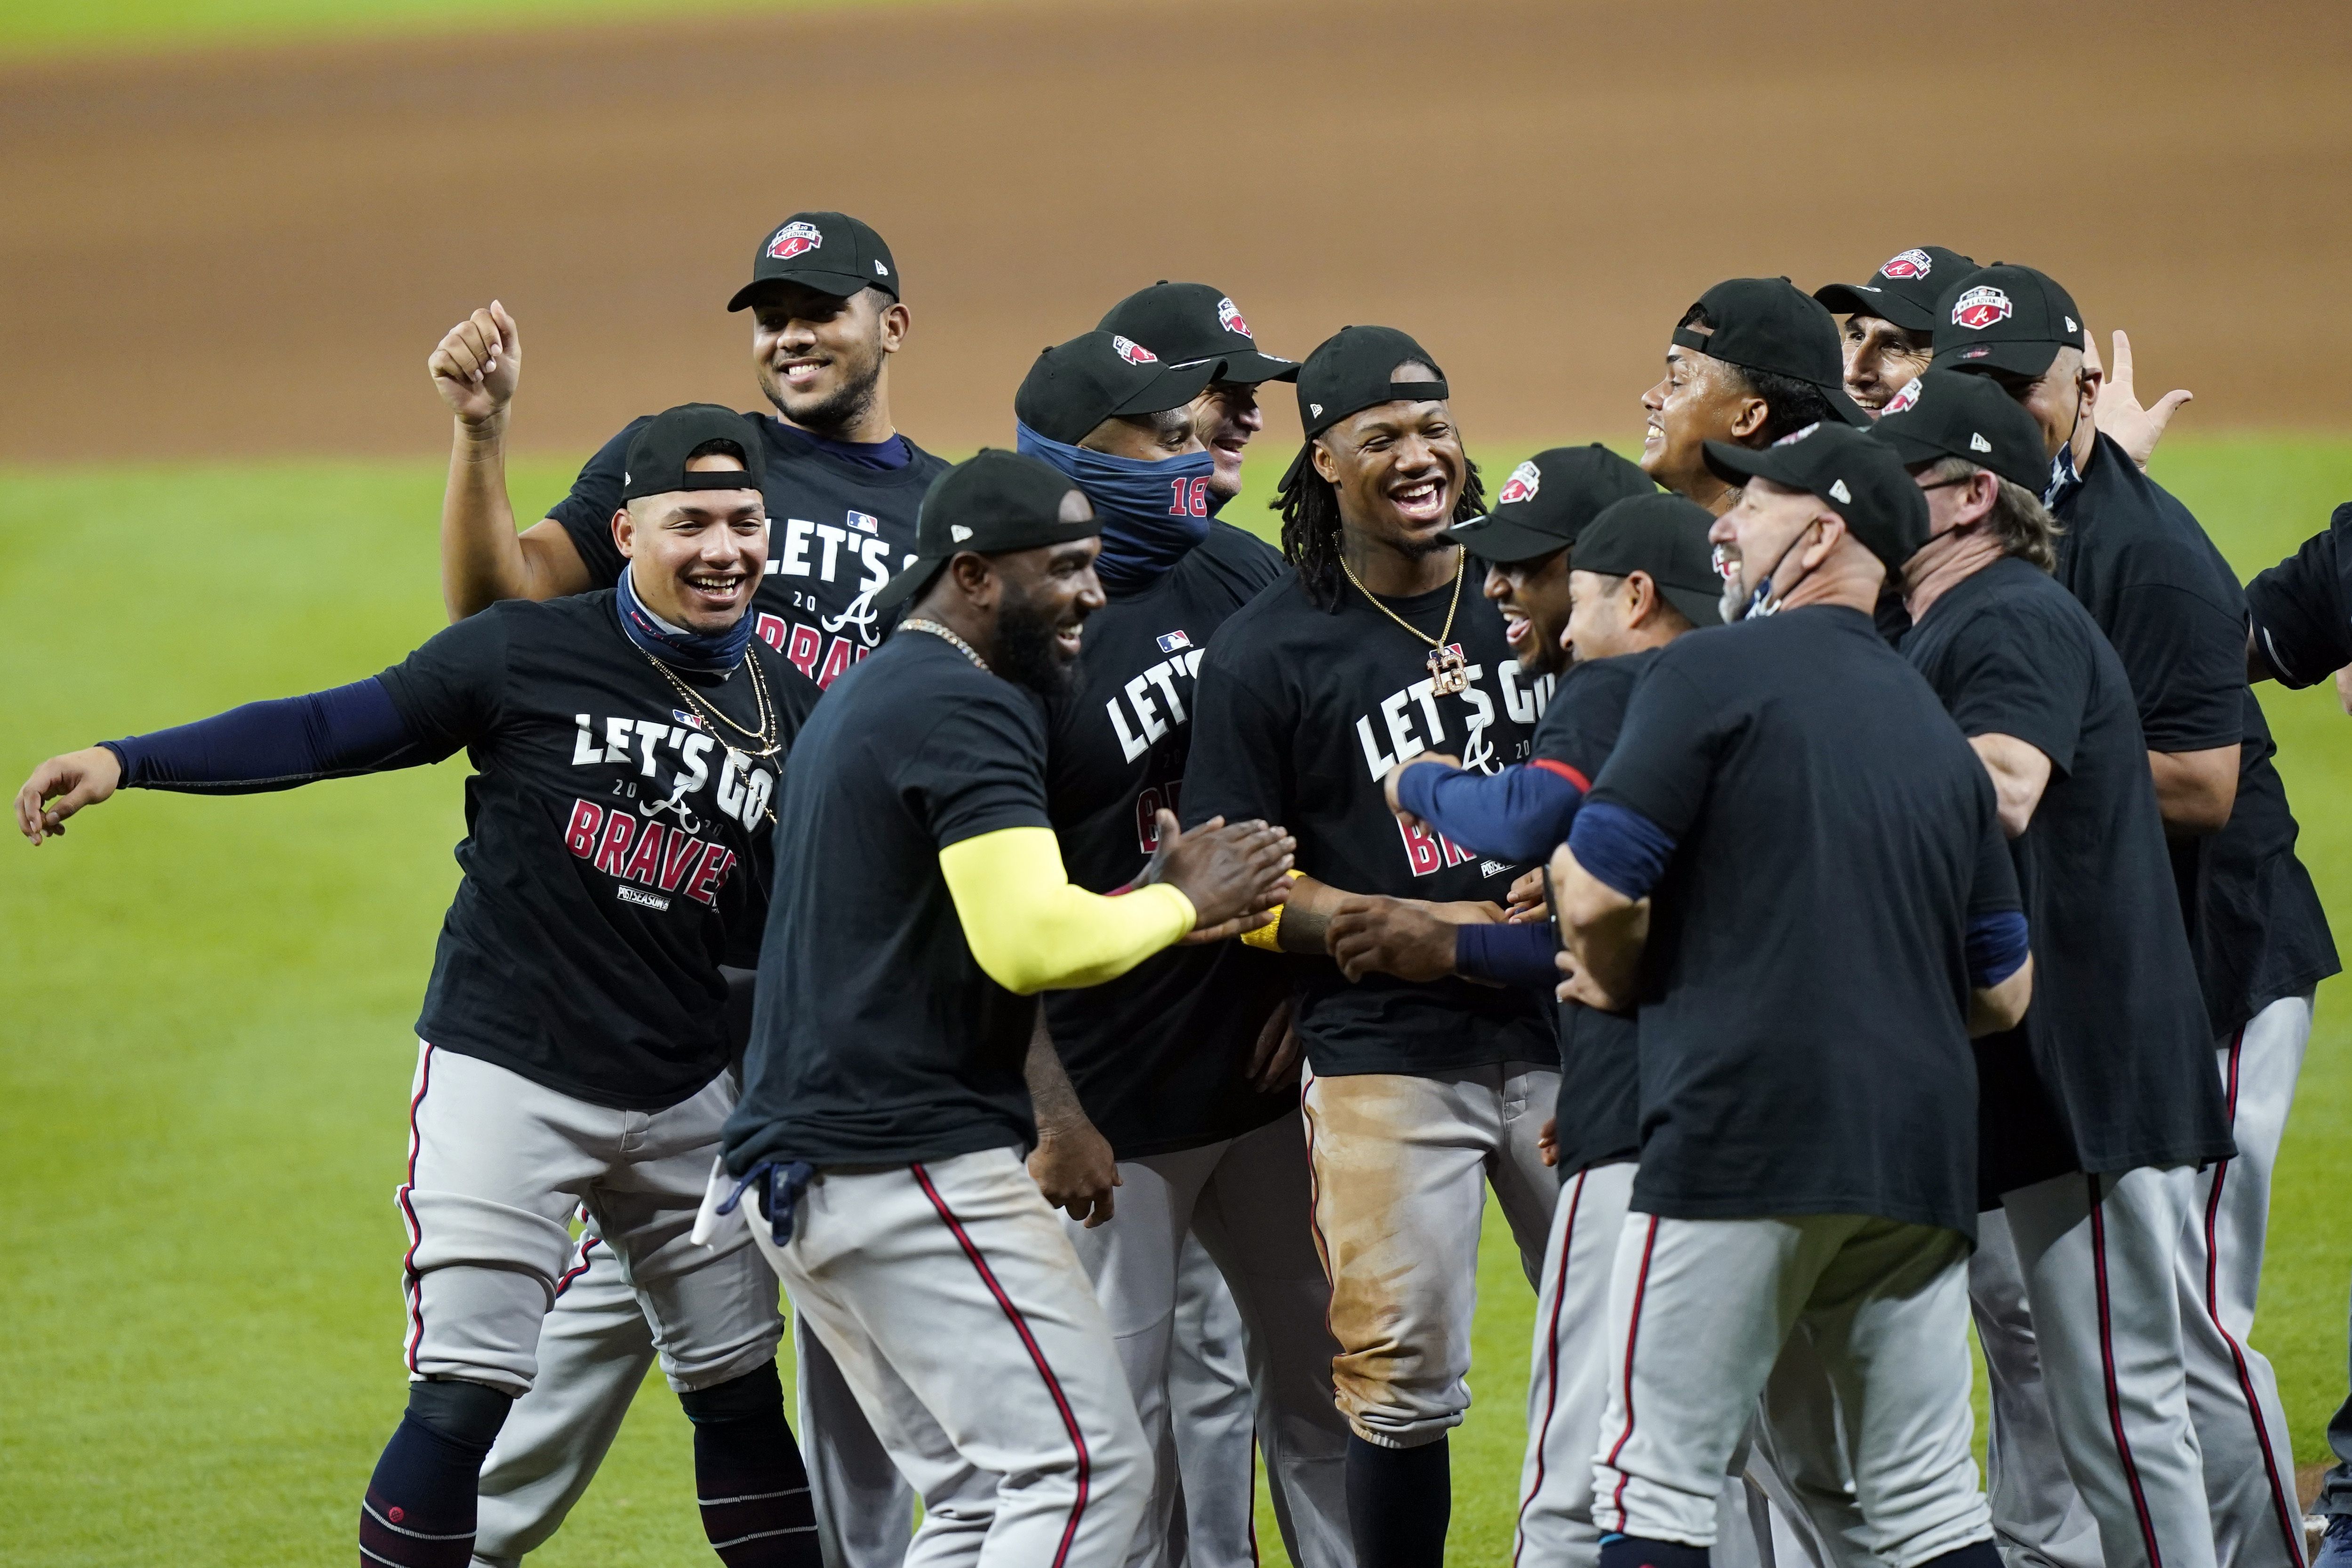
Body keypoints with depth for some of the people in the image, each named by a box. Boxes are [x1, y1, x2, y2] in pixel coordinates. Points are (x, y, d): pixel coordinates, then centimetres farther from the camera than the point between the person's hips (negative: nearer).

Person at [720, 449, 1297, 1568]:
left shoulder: (855, 702, 21)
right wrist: (1182, 904, -6)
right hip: (911, 1165, -10)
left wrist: (1142, 901, 15)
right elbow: (1032, 946, -23)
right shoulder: (967, 709, -12)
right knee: (1088, 1469, -9)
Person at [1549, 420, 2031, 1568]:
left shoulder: (1713, 676, -3)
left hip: (1741, 1140, -7)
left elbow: (1592, 895, -9)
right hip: (1919, 1160, 7)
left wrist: (1620, 982, 12)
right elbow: (2004, 991, 21)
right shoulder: (1937, 725, 19)